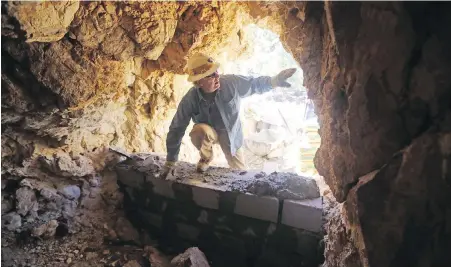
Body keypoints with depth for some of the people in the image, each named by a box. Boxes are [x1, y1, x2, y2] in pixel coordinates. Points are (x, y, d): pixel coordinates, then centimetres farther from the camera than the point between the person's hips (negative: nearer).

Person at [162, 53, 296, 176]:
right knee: (199, 130, -38)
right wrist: (170, 162, -20)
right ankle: (206, 158, -4)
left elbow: (255, 84, -9)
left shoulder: (232, 82, -26)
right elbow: (176, 129, -22)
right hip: (207, 131, -2)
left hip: (231, 133, 2)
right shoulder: (189, 100, -28)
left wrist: (275, 80, -30)